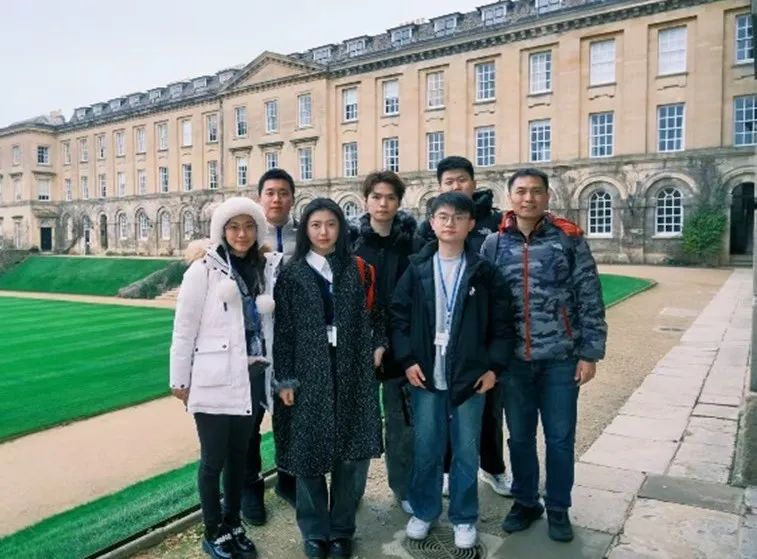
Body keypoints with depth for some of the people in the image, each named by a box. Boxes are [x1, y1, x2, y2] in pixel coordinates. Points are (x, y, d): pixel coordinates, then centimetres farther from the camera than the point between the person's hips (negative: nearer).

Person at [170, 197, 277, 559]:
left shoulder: (263, 270, 7)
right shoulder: (204, 269, -8)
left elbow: (265, 323, 10)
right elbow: (184, 327, -6)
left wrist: (270, 370, 9)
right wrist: (179, 379, -4)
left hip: (251, 376, 5)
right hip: (214, 379, -4)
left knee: (239, 455, 15)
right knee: (213, 459, 6)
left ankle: (233, 525, 33)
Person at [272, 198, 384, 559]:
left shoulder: (359, 270, 6)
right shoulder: (291, 274, 1)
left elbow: (374, 315, 13)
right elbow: (283, 330, -2)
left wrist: (378, 346, -3)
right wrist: (284, 379, -5)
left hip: (354, 373, 2)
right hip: (308, 374, -1)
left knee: (353, 452, 5)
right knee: (309, 452, 6)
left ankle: (341, 529, 25)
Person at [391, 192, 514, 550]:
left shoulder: (483, 272, -1)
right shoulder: (417, 269, 1)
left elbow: (502, 323, 1)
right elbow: (398, 317, 2)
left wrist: (494, 366, -5)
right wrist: (407, 360, -6)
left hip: (471, 377, 0)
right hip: (426, 376, 1)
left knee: (466, 451, 11)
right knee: (426, 449, 12)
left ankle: (464, 518, 29)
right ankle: (424, 511, 32)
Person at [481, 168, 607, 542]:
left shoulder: (569, 239, -2)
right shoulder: (494, 244, 2)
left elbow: (590, 299, -2)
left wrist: (590, 352, -5)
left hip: (561, 357, -1)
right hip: (513, 358, 2)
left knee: (560, 437, 10)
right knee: (519, 436, 14)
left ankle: (558, 508, 31)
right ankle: (525, 501, 34)